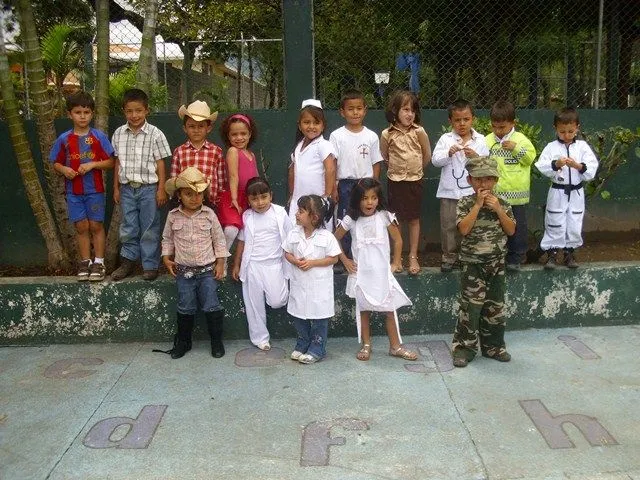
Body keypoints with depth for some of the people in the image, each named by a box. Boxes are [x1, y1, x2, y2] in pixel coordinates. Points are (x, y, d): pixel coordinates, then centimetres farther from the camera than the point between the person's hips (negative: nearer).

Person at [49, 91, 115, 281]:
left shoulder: (99, 137, -4)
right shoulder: (64, 139, 2)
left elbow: (110, 162, -3)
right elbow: (56, 164, 8)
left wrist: (92, 164, -18)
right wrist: (64, 169, -13)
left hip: (95, 189, -2)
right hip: (74, 191, 2)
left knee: (96, 225, 4)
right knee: (81, 226, 7)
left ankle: (98, 262, 12)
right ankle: (85, 262, 18)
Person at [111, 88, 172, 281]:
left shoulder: (155, 134, -6)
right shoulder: (119, 133, 4)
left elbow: (160, 163, -5)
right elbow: (118, 162, 10)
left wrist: (161, 189, -7)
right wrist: (116, 188, 10)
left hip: (148, 188, -3)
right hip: (127, 188, 3)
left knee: (149, 229, 3)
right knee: (128, 227, 11)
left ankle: (150, 265, 13)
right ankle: (128, 261, 23)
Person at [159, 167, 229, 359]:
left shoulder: (209, 214, -4)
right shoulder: (173, 216, -1)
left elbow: (219, 239, 2)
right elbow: (167, 239, 12)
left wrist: (220, 262, -2)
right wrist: (166, 257, 0)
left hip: (207, 270, -1)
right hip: (184, 271, 1)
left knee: (212, 306, 1)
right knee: (186, 308, 9)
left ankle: (217, 341, 16)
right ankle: (183, 341, 26)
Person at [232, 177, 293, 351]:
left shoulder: (280, 213, -4)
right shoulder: (246, 216, 1)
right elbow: (241, 242, 10)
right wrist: (236, 265, 11)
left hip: (274, 265, -1)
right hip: (252, 266, 2)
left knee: (277, 301, -13)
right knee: (254, 304, 6)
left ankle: (282, 283, 20)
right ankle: (259, 338, 21)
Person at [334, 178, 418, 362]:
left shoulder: (384, 217, -6)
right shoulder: (351, 220, -6)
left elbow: (398, 240, 2)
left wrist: (395, 263, 1)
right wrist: (345, 261, 1)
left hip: (382, 272, 0)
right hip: (361, 273, 0)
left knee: (390, 310, 4)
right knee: (363, 310, 9)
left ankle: (395, 346, 15)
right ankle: (365, 345, 21)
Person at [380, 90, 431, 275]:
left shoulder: (419, 131, -9)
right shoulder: (387, 134, -9)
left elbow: (427, 156, 2)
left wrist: (416, 169, 10)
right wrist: (397, 169, 8)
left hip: (415, 181, 0)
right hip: (395, 181, 0)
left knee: (414, 219, 9)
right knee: (395, 220, 7)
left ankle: (413, 258, 18)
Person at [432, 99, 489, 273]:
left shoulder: (480, 140, 1)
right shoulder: (446, 139, 0)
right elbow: (435, 161, -7)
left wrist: (476, 157, -20)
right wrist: (449, 153, -23)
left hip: (472, 191, 0)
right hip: (449, 192, 0)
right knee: (449, 225, 7)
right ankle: (449, 256, 20)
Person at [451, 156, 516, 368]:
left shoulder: (502, 203, 3)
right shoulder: (466, 203, -6)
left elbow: (511, 230, -1)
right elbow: (464, 229, -20)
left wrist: (498, 209, -13)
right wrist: (478, 204, -20)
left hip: (497, 263, 4)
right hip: (473, 263, -4)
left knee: (495, 306, 11)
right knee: (470, 306, -4)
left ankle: (493, 346, 24)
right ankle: (464, 347, 7)